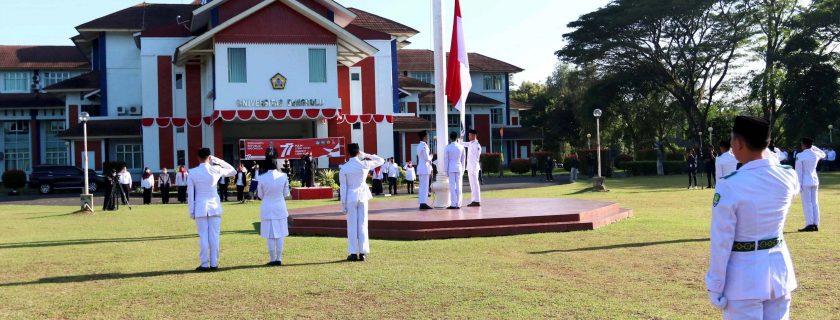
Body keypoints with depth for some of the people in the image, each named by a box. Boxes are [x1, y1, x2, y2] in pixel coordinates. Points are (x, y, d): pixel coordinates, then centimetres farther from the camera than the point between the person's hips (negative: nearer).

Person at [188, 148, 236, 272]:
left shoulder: (192, 173, -3)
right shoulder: (216, 170, -3)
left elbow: (190, 193, -1)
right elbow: (233, 171, 14)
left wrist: (191, 211, 6)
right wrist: (217, 160, 8)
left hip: (200, 208, 0)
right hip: (214, 207, 1)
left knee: (203, 237, 2)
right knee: (214, 236, 4)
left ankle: (204, 264, 2)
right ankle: (214, 263, 6)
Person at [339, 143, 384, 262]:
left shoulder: (344, 168, -6)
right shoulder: (365, 164, -3)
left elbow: (343, 187, -4)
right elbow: (381, 160, 13)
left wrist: (343, 203, 2)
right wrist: (365, 155, 11)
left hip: (351, 197, -1)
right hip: (362, 196, 1)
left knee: (352, 225, 4)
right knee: (363, 225, 5)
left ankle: (353, 253, 3)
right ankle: (362, 253, 4)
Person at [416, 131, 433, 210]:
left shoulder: (419, 145, 16)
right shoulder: (424, 146, -14)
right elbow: (427, 158, -18)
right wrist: (431, 155, 2)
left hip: (421, 168, 10)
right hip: (425, 168, -10)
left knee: (422, 186, 10)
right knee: (424, 186, -9)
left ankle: (422, 203, 12)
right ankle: (423, 203, -10)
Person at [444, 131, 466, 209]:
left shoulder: (448, 147, -6)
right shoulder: (461, 147, 3)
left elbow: (446, 159, -5)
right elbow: (463, 159, 9)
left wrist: (446, 170, 1)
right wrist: (462, 169, 17)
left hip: (451, 168, -3)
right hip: (459, 168, 3)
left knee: (452, 186, -3)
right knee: (458, 186, 4)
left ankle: (453, 204, -7)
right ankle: (458, 204, 4)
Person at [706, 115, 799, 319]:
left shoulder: (729, 186, -21)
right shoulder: (788, 178, -6)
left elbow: (721, 242, -16)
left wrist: (715, 287, -6)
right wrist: (764, 154, 20)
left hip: (744, 275, -5)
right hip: (778, 268, 5)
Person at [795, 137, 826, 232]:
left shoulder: (800, 156, -12)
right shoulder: (816, 154, 4)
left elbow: (799, 171, -12)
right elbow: (823, 154, 30)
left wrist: (798, 184, -9)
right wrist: (813, 147, 22)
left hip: (806, 182, -6)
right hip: (815, 181, 6)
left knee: (807, 203, -5)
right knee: (815, 203, 8)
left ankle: (809, 224, -10)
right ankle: (816, 225, 9)